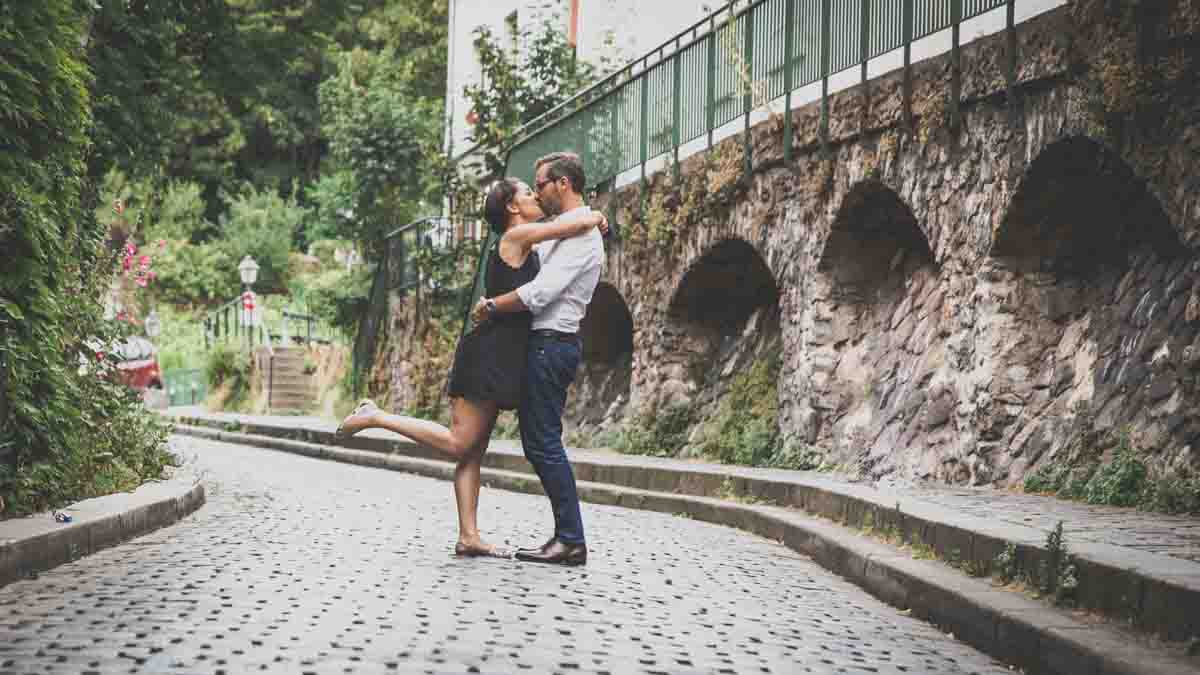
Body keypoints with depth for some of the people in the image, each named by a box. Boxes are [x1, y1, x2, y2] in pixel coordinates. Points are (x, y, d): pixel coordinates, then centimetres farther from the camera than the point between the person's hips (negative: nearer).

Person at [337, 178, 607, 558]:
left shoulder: (522, 247, 18)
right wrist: (596, 218, 6)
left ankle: (469, 537, 5)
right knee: (459, 444, -9)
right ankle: (375, 417, -5)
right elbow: (579, 222, -15)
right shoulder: (517, 236, -8)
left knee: (473, 451, 5)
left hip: (499, 358, 10)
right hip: (489, 353, -10)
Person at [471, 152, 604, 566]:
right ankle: (567, 534, 10)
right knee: (539, 442, 9)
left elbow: (541, 293, -21)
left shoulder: (581, 235, -13)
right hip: (547, 345, 10)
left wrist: (492, 306, -10)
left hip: (551, 344, -10)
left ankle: (571, 540, -10)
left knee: (544, 442, -10)